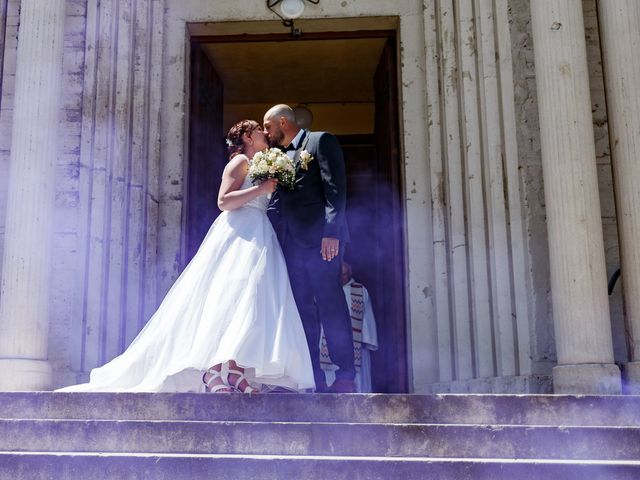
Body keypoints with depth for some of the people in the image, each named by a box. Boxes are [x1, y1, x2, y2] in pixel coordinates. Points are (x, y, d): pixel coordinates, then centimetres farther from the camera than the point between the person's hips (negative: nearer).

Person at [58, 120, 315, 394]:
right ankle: (223, 375, -24)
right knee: (236, 299, -19)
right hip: (240, 237, -9)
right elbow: (224, 201, -12)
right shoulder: (240, 161, 0)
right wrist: (262, 188, -14)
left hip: (259, 238, 9)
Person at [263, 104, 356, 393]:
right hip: (290, 241, 7)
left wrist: (332, 232, -18)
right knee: (302, 310, 4)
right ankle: (312, 379, 7)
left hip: (318, 237, -7)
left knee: (330, 305, -8)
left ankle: (346, 377, -3)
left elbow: (335, 188, -8)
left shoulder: (321, 141, 4)